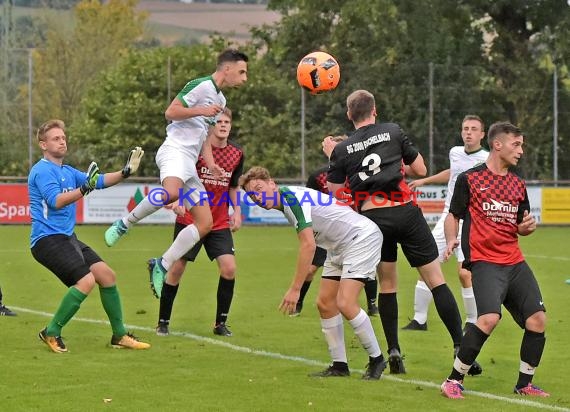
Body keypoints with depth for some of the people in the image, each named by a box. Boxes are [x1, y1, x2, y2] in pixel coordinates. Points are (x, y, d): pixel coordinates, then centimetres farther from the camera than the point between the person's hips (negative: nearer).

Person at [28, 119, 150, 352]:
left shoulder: (68, 172, 18)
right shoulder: (42, 171, -11)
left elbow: (100, 181, 16)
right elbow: (56, 201, -24)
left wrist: (125, 172, 1)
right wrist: (84, 189, -36)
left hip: (67, 237, 9)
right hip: (47, 238, -9)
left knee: (106, 274, 3)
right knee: (86, 280, -22)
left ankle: (119, 335, 12)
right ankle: (51, 333, -9)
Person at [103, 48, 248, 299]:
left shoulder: (220, 100, 24)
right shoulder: (201, 86, -4)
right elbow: (170, 112, -11)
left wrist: (210, 163, 18)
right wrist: (202, 110, -13)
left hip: (190, 163, 9)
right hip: (175, 150, -9)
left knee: (205, 223, -2)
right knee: (172, 192, -40)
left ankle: (162, 265, 2)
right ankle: (124, 225, -22)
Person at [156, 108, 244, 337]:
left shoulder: (236, 154, 3)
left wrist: (237, 211, 6)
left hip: (220, 223, 3)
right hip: (189, 221, -3)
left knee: (229, 268, -12)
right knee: (177, 268, -2)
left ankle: (220, 323, 2)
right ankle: (163, 321, 12)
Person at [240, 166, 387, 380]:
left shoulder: (292, 197, -21)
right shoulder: (286, 202, 8)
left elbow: (308, 245, -25)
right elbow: (308, 244, 18)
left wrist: (295, 289, -23)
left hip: (362, 237, -10)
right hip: (339, 247, 10)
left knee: (345, 303, -19)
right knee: (325, 303, 6)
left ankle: (376, 359, -5)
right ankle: (339, 365, 12)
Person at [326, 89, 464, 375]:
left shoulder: (342, 150, 8)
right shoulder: (394, 132, 6)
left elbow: (332, 194, 7)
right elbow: (421, 170, 11)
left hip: (372, 217, 2)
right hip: (405, 212, -1)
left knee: (387, 284, 17)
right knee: (436, 279, 1)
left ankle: (393, 351, 7)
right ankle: (460, 346, -6)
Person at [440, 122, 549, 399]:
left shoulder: (518, 185, 16)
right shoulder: (470, 179, 1)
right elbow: (453, 215, 6)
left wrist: (527, 227, 1)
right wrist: (451, 240, -12)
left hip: (515, 262, 6)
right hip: (484, 261, -6)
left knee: (537, 319, -4)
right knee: (490, 317, -26)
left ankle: (524, 383, 14)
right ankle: (454, 380, -14)